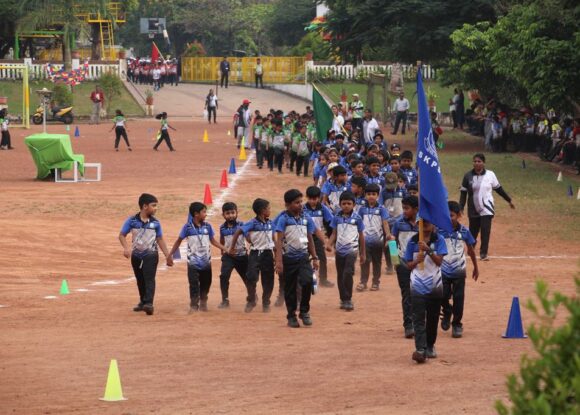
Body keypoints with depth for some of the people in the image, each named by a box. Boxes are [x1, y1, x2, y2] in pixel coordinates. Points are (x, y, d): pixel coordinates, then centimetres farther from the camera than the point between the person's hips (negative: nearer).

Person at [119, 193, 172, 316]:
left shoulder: (155, 222, -2)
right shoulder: (132, 221, -6)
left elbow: (160, 239, 8)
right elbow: (122, 235, -3)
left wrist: (167, 255, 8)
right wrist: (126, 248, -21)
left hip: (150, 254, -1)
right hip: (136, 255, 1)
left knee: (149, 279, -13)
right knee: (140, 280, 13)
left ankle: (149, 303, -21)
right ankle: (143, 302, 28)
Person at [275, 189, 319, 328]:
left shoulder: (306, 219, 6)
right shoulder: (283, 219, -7)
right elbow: (279, 240, -11)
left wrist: (314, 258, 13)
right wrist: (279, 261, -18)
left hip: (303, 257, 2)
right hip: (289, 258, -2)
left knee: (307, 281, -17)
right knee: (290, 288, 5)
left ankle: (304, 311, 1)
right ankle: (291, 316, 19)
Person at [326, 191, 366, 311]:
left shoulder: (357, 218, -1)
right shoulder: (337, 218, 4)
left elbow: (361, 236, 7)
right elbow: (334, 234, 7)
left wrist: (363, 254, 11)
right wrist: (329, 244, -13)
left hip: (351, 250, -3)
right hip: (339, 250, 3)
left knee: (348, 273, -19)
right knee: (340, 276, 10)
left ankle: (348, 300, -13)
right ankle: (343, 300, 22)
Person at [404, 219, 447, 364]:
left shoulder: (439, 240, -2)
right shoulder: (413, 241, 2)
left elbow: (439, 261, -11)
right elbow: (409, 264, 4)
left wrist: (428, 250, -25)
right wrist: (417, 260, -17)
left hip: (435, 286, 0)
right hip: (417, 286, 0)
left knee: (433, 318, 10)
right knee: (418, 319, -10)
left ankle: (430, 346, 26)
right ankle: (420, 349, -19)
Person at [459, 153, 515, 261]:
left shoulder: (490, 175, -2)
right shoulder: (468, 176, -2)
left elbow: (499, 189, 9)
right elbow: (463, 193, 1)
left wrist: (509, 200, 13)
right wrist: (461, 208, -6)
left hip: (486, 209, -1)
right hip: (473, 210, 1)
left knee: (485, 231, -12)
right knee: (473, 231, 11)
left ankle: (483, 253, -6)